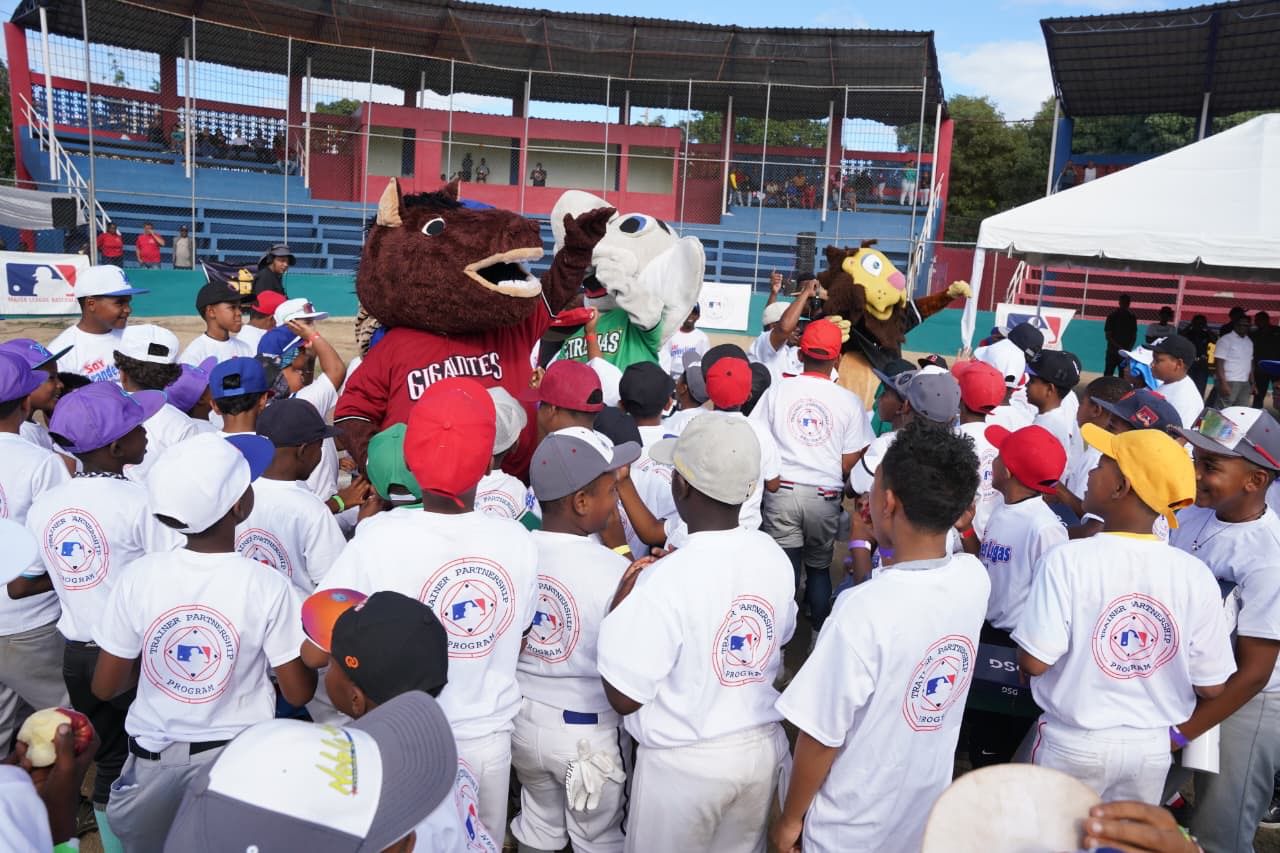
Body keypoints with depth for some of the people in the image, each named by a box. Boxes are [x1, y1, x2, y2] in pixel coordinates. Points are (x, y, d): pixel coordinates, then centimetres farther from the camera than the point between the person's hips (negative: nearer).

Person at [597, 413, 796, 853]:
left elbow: (624, 697, -21)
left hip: (683, 764, -5)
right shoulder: (773, 555, -8)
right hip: (762, 748, 5)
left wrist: (626, 592, -12)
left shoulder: (668, 579, -27)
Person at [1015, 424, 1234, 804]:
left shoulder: (1068, 559, -22)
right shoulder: (1196, 575, -11)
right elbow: (1211, 687, -4)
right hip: (1153, 746, 3)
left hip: (1074, 743, -3)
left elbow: (1033, 662, -21)